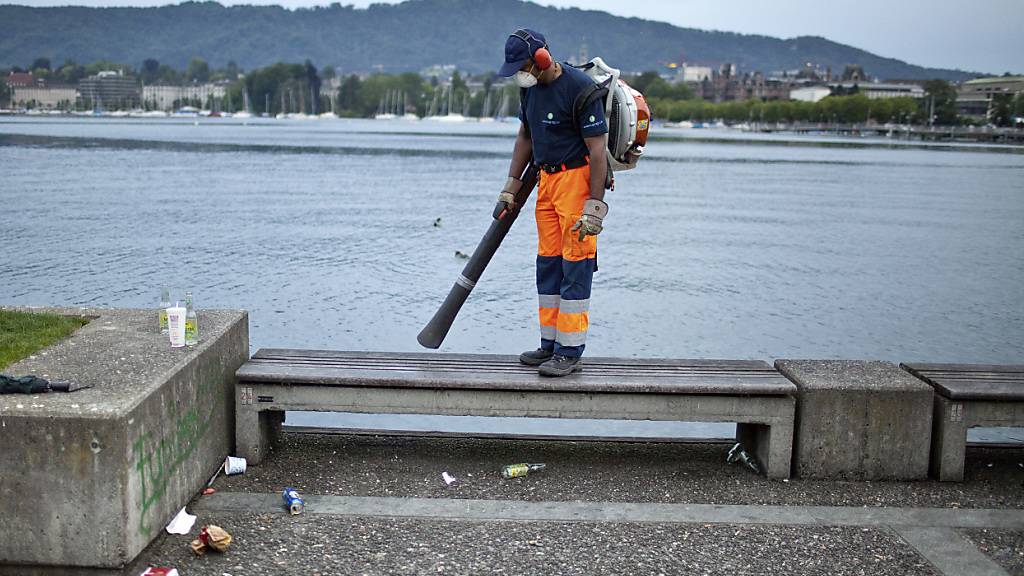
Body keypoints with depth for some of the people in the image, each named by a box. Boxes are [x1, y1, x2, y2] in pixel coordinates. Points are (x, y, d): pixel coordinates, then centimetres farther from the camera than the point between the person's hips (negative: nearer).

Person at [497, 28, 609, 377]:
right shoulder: (531, 86, 8)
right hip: (547, 178, 9)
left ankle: (570, 352, -2)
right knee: (548, 263, 10)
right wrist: (512, 184, 18)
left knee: (575, 263, -7)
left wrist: (595, 203, -21)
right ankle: (551, 344, 18)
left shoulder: (580, 88, -18)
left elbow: (597, 149, -19)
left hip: (579, 178, -9)